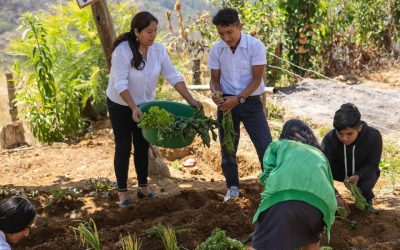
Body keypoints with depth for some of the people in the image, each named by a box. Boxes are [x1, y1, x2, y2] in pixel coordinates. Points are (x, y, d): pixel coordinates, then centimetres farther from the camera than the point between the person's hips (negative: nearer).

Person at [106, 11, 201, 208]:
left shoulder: (158, 49, -10)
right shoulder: (123, 50, -25)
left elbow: (173, 76, -8)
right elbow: (120, 83, -28)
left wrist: (190, 100, -16)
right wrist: (133, 108, -37)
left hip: (145, 104, 5)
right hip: (121, 106, -5)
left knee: (142, 147, 12)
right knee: (124, 148, 2)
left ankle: (143, 187, 26)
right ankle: (122, 191, 13)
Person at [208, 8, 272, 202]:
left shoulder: (255, 46, -14)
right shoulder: (216, 50, -4)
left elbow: (257, 79, -13)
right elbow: (215, 78, 5)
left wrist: (238, 99, -22)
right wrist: (216, 93, -18)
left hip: (251, 101, -3)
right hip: (227, 102, 3)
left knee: (265, 146, -6)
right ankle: (233, 188, 24)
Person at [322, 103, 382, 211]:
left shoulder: (373, 136, -30)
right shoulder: (329, 139, -31)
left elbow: (372, 164, -19)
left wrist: (358, 176, -41)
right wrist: (335, 195, -45)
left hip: (363, 172, 0)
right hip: (339, 171, 0)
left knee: (364, 187, -34)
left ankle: (366, 198, 5)